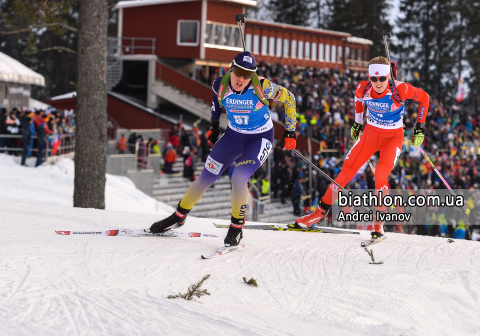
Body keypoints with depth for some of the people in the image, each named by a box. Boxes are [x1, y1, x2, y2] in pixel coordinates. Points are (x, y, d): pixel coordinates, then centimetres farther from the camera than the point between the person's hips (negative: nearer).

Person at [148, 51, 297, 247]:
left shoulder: (262, 87, -28)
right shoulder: (221, 85, -18)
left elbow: (289, 99, -11)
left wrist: (290, 131, -7)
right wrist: (214, 125, 15)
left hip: (260, 138, -4)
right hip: (233, 135, 4)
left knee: (238, 179, -24)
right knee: (205, 179, 4)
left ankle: (236, 229, -4)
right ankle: (179, 217, 26)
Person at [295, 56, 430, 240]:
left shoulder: (399, 90, -27)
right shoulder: (364, 88, -16)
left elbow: (424, 98, -9)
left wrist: (420, 126, -8)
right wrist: (357, 122, 16)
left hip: (393, 137, -3)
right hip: (370, 133, 4)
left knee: (380, 175, -24)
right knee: (346, 172, -2)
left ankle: (379, 223, -12)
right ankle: (320, 212, 10)